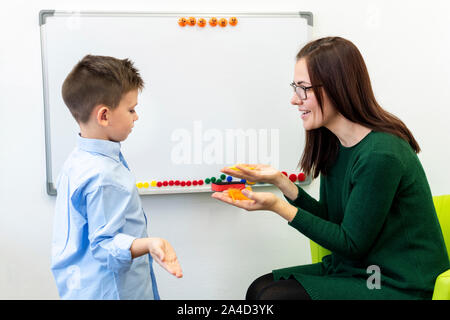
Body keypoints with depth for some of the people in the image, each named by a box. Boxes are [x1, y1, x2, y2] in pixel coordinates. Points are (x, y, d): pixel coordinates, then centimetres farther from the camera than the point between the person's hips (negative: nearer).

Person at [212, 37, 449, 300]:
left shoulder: (381, 155, -25)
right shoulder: (332, 142, 1)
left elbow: (351, 244, -17)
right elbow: (329, 220, 6)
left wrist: (279, 207, -22)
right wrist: (279, 180, -6)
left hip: (399, 285, -8)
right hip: (352, 268, 8)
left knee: (275, 297, -19)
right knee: (260, 288, -4)